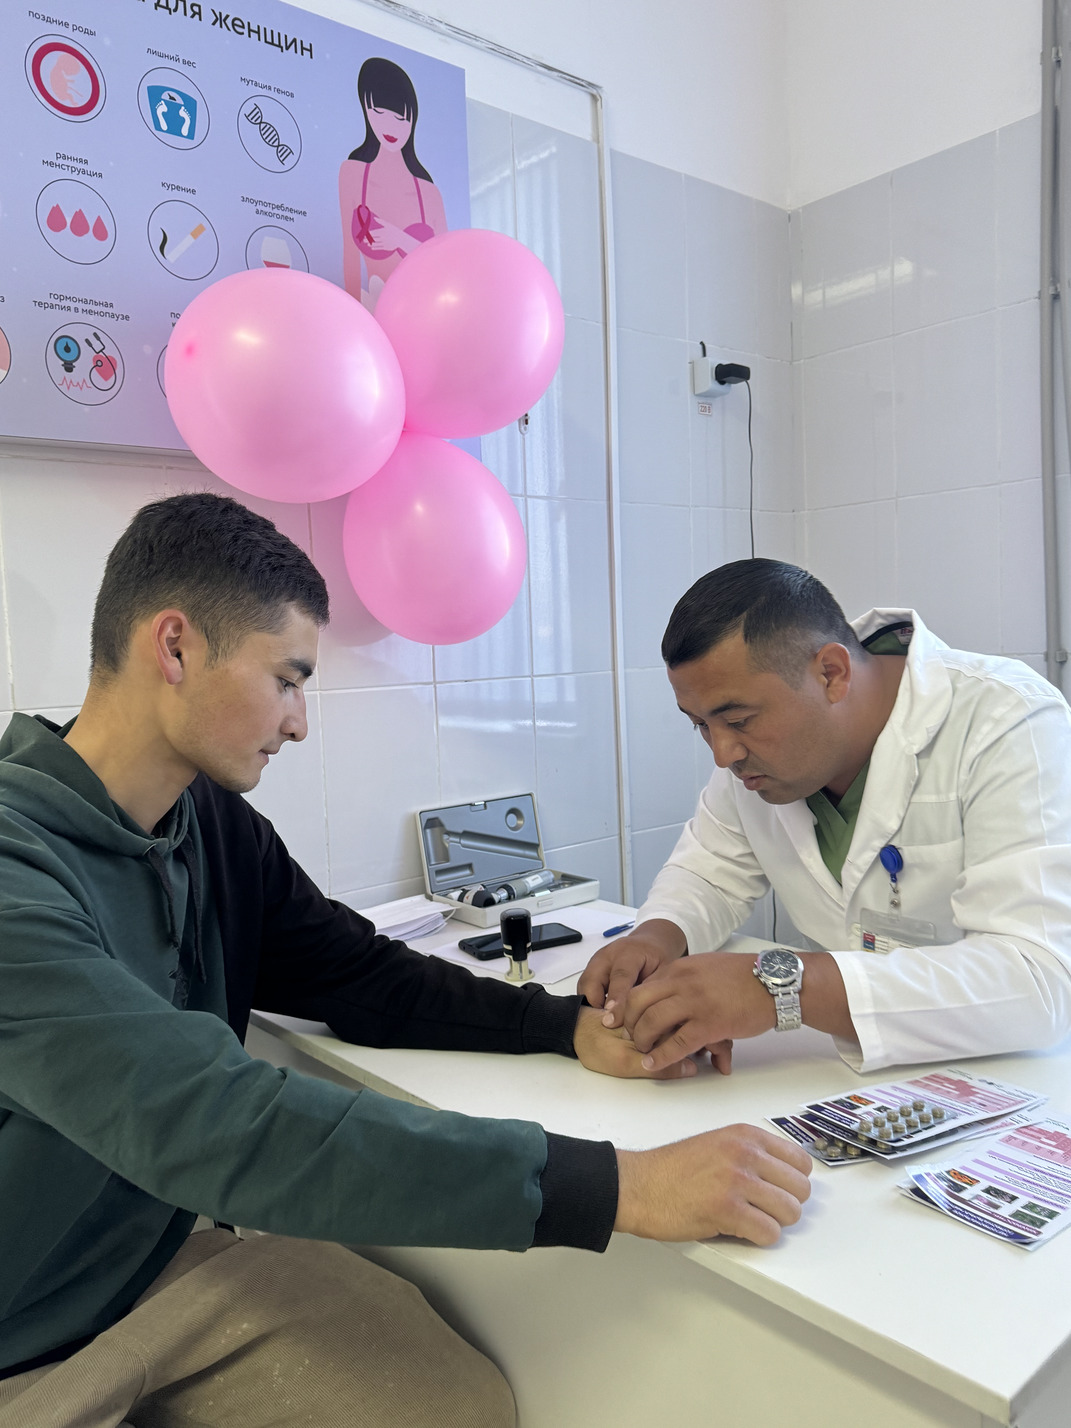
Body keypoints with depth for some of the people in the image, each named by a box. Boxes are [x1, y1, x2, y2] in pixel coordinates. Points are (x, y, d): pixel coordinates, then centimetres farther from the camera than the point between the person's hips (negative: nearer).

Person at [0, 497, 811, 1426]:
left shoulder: (217, 824, -3)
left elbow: (363, 977, 2)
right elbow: (222, 1126, -36)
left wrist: (573, 1024, -13)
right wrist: (615, 1186, -38)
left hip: (176, 1257, 5)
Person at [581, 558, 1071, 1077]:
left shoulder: (1012, 726, -22)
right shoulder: (759, 732, -3)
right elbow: (708, 872, 10)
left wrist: (784, 986, -39)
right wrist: (659, 934, -13)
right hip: (847, 1072, 4)